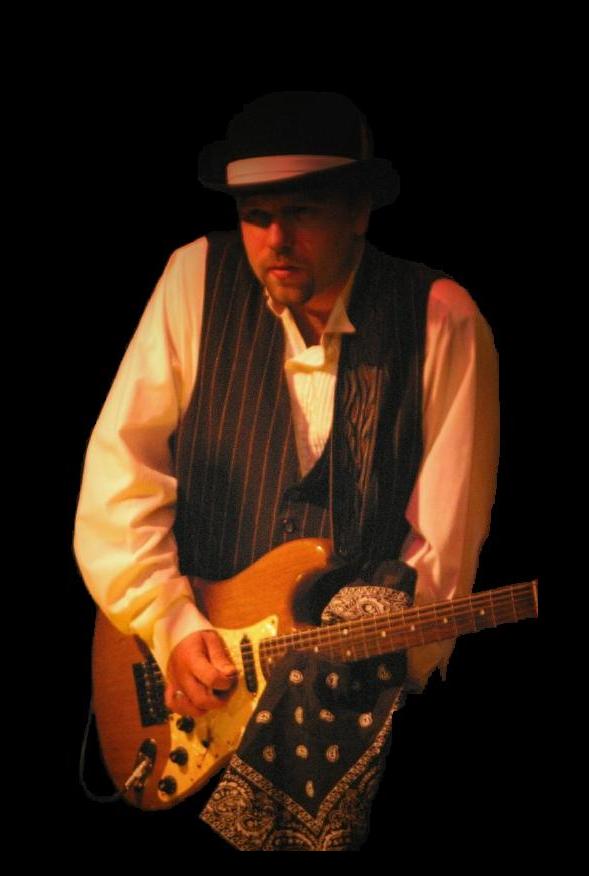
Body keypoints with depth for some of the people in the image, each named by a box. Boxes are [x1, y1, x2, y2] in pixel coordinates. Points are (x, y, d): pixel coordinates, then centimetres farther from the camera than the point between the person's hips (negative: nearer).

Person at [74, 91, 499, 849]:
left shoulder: (441, 321, -6)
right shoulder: (198, 279, -2)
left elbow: (443, 550, -8)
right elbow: (118, 476, -1)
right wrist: (172, 627, -11)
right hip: (196, 678, 1)